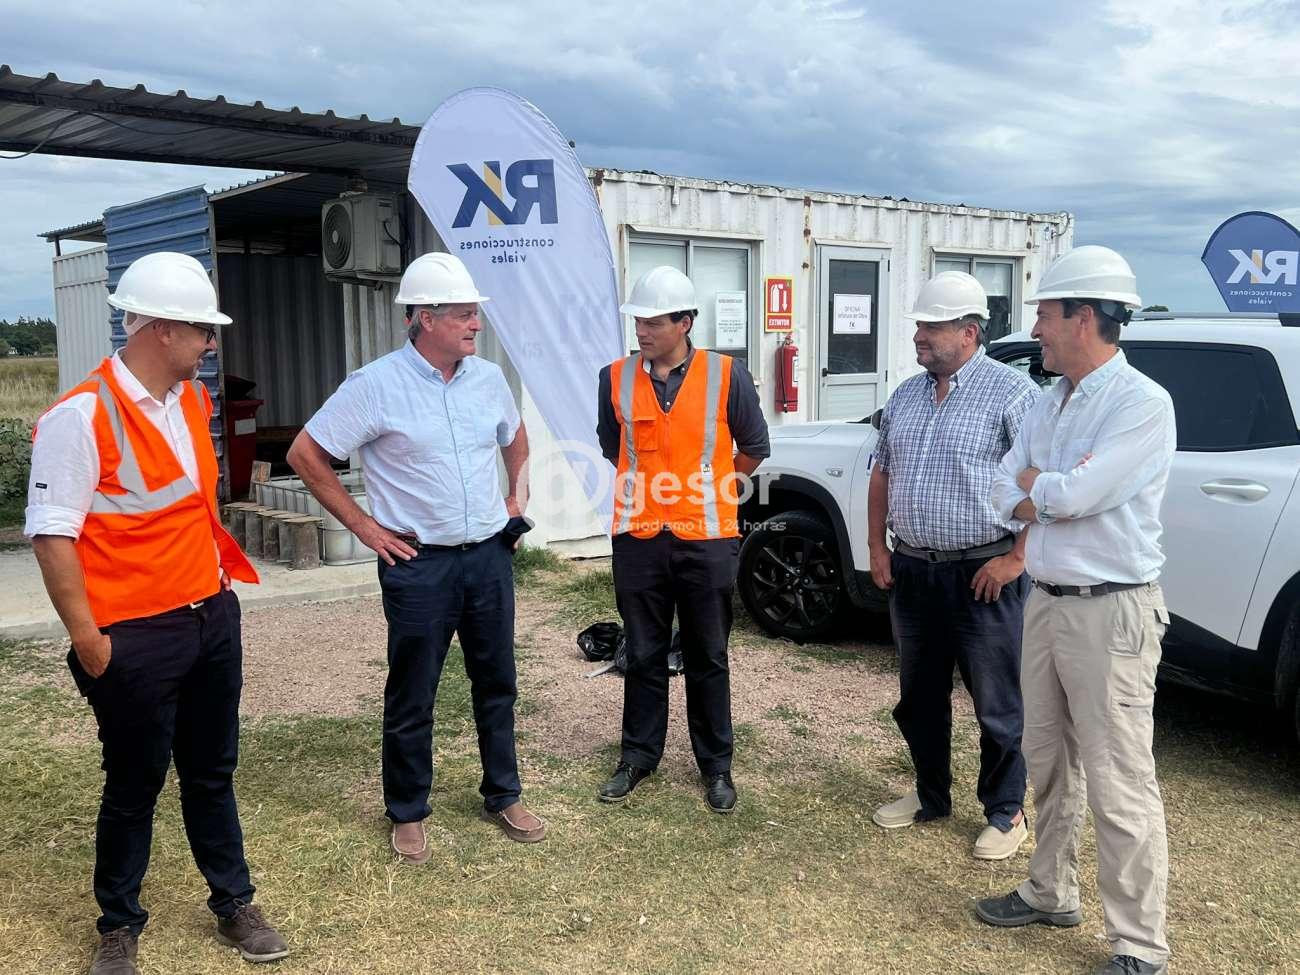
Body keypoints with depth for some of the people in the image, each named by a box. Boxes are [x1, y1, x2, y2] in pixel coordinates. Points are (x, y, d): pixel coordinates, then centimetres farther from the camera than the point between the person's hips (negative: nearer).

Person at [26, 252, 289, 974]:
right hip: (138, 638, -6)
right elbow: (52, 535, -16)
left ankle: (234, 904, 34)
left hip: (214, 617, 7)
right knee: (135, 786, 10)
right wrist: (87, 639, -16)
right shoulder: (81, 416, -17)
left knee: (212, 773, 18)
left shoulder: (193, 400, 7)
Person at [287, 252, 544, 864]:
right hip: (419, 563, -5)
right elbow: (306, 455, -9)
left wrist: (517, 500, 13)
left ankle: (502, 796, 32)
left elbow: (516, 438, 24)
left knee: (496, 684, 15)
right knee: (411, 697, 7)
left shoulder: (488, 377, 4)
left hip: (489, 554, 5)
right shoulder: (377, 385, -13)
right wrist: (364, 526, -8)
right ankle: (407, 814, 26)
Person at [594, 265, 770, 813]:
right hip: (639, 539, 2)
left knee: (707, 658, 9)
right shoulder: (616, 378, 1)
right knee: (644, 655, 12)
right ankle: (639, 756, 26)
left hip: (706, 539, -1)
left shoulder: (726, 376, -5)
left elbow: (754, 447, 9)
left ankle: (716, 765, 22)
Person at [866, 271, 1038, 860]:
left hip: (982, 575, -6)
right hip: (912, 571, 7)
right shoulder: (905, 396, 11)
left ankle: (1005, 812, 21)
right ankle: (930, 795, 34)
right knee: (919, 697, 17)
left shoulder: (1010, 392, -10)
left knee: (997, 704, 5)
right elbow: (881, 474, 18)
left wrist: (1016, 558, -16)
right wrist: (877, 547, 11)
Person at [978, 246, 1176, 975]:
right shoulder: (1051, 404, 11)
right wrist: (1053, 495, -11)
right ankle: (1052, 894, 35)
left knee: (1119, 786, -2)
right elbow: (1008, 490, 8)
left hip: (1110, 613, -8)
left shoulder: (1141, 403, -15)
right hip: (1046, 604, 8)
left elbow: (1073, 494, -22)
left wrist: (1036, 483, -2)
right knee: (1049, 764, 19)